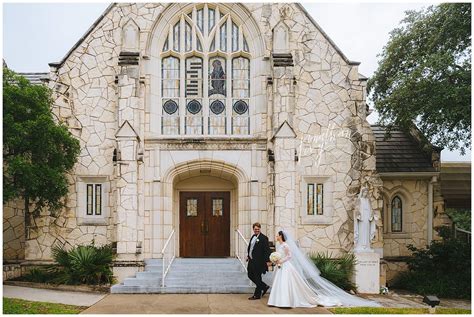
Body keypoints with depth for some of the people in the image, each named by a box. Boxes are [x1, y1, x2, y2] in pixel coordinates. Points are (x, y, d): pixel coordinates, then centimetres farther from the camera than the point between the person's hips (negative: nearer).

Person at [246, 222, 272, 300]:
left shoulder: (263, 238, -13)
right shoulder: (253, 237, 12)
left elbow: (267, 250, -17)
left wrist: (267, 260, -21)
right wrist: (248, 256, 18)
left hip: (258, 261, -9)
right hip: (251, 260, 9)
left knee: (257, 278, 0)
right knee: (250, 275, 14)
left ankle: (257, 295, 12)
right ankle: (264, 287, 29)